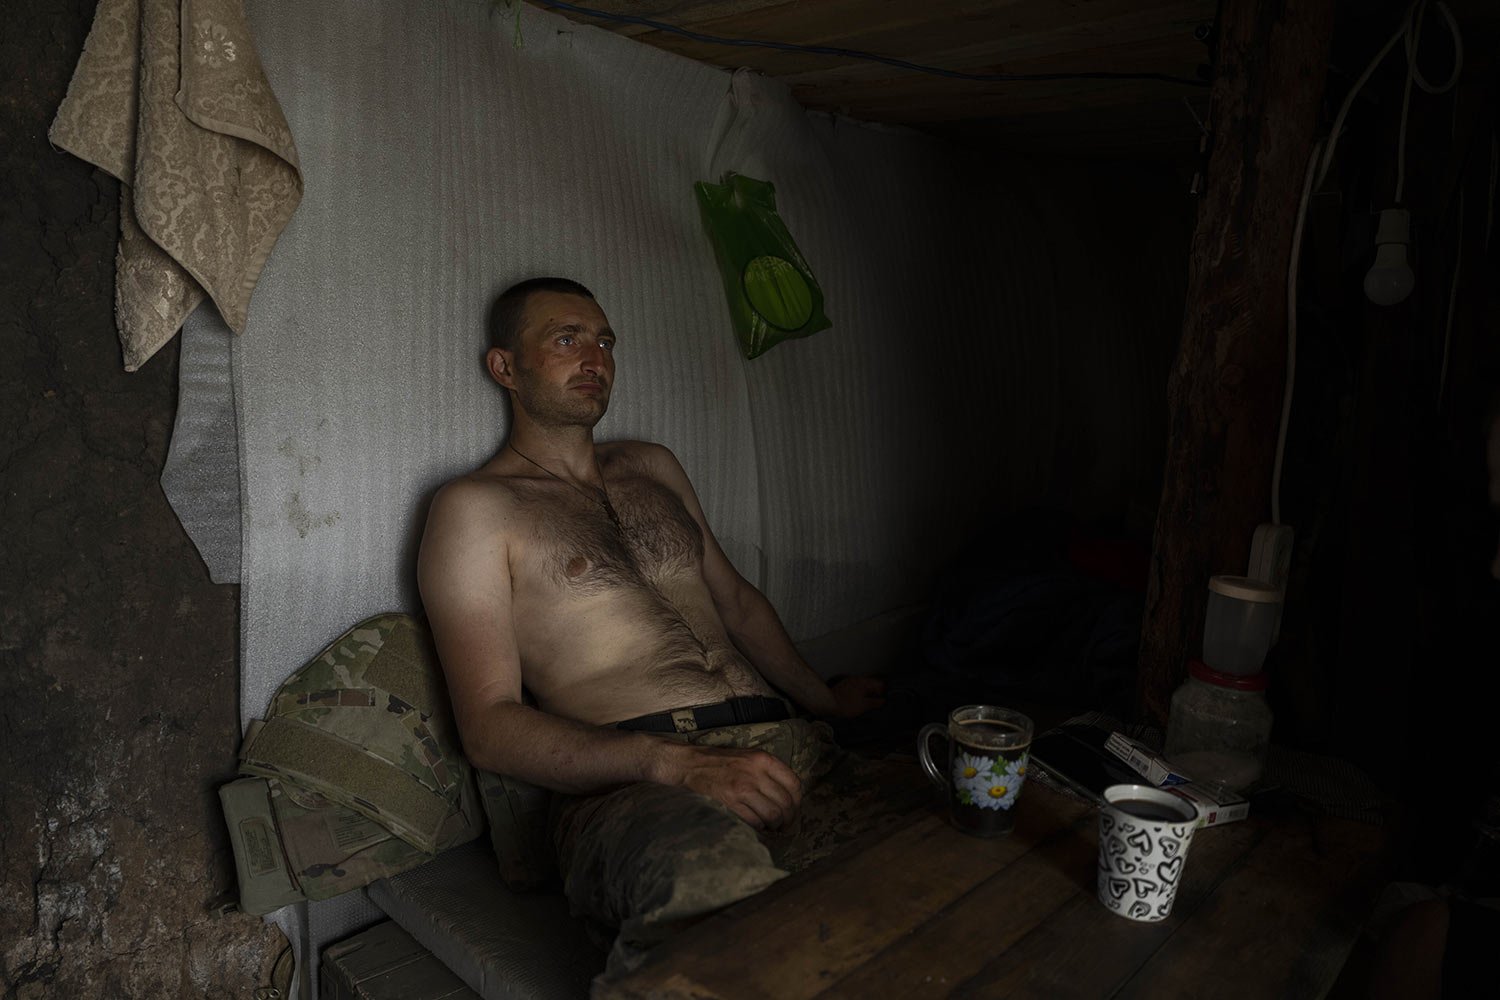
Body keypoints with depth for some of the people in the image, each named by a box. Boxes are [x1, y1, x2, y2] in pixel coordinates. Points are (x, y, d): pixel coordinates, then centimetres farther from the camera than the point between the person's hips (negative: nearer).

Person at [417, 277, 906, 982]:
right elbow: (488, 726, -5)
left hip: (781, 742, 7)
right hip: (631, 780, -6)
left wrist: (822, 698, 21)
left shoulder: (654, 467, 26)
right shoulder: (475, 507, 5)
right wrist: (678, 764, -18)